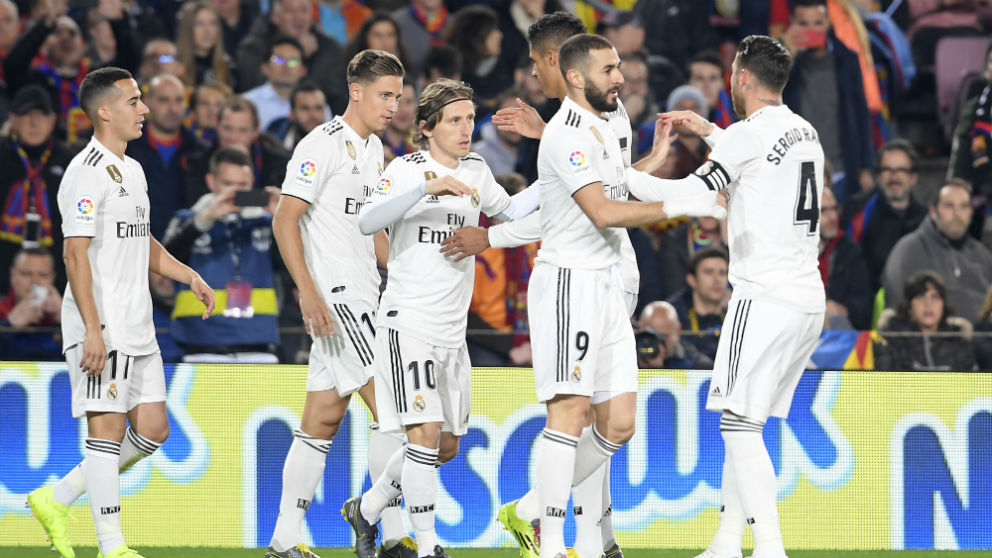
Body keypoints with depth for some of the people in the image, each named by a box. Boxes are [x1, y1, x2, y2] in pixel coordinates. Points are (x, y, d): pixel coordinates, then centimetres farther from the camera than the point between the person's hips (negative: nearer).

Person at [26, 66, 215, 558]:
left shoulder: (131, 170, 17)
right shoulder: (87, 173, -12)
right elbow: (76, 254, -18)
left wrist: (189, 276, 15)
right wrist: (93, 329, -24)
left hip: (136, 327, 9)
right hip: (101, 327, -9)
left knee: (151, 429, 8)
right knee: (108, 426, -7)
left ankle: (57, 500, 18)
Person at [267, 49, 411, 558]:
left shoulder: (374, 149, 16)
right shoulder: (323, 145, -11)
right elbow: (284, 220, -16)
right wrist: (308, 292, -23)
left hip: (361, 296, 9)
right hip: (335, 296, -9)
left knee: (323, 418, 7)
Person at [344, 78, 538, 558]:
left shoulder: (476, 171, 11)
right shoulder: (407, 169, -8)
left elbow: (509, 212, 30)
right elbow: (368, 221, -25)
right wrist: (428, 186, -34)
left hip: (453, 331, 7)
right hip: (407, 323, -7)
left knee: (447, 446, 11)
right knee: (426, 433, -16)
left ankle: (367, 508, 30)